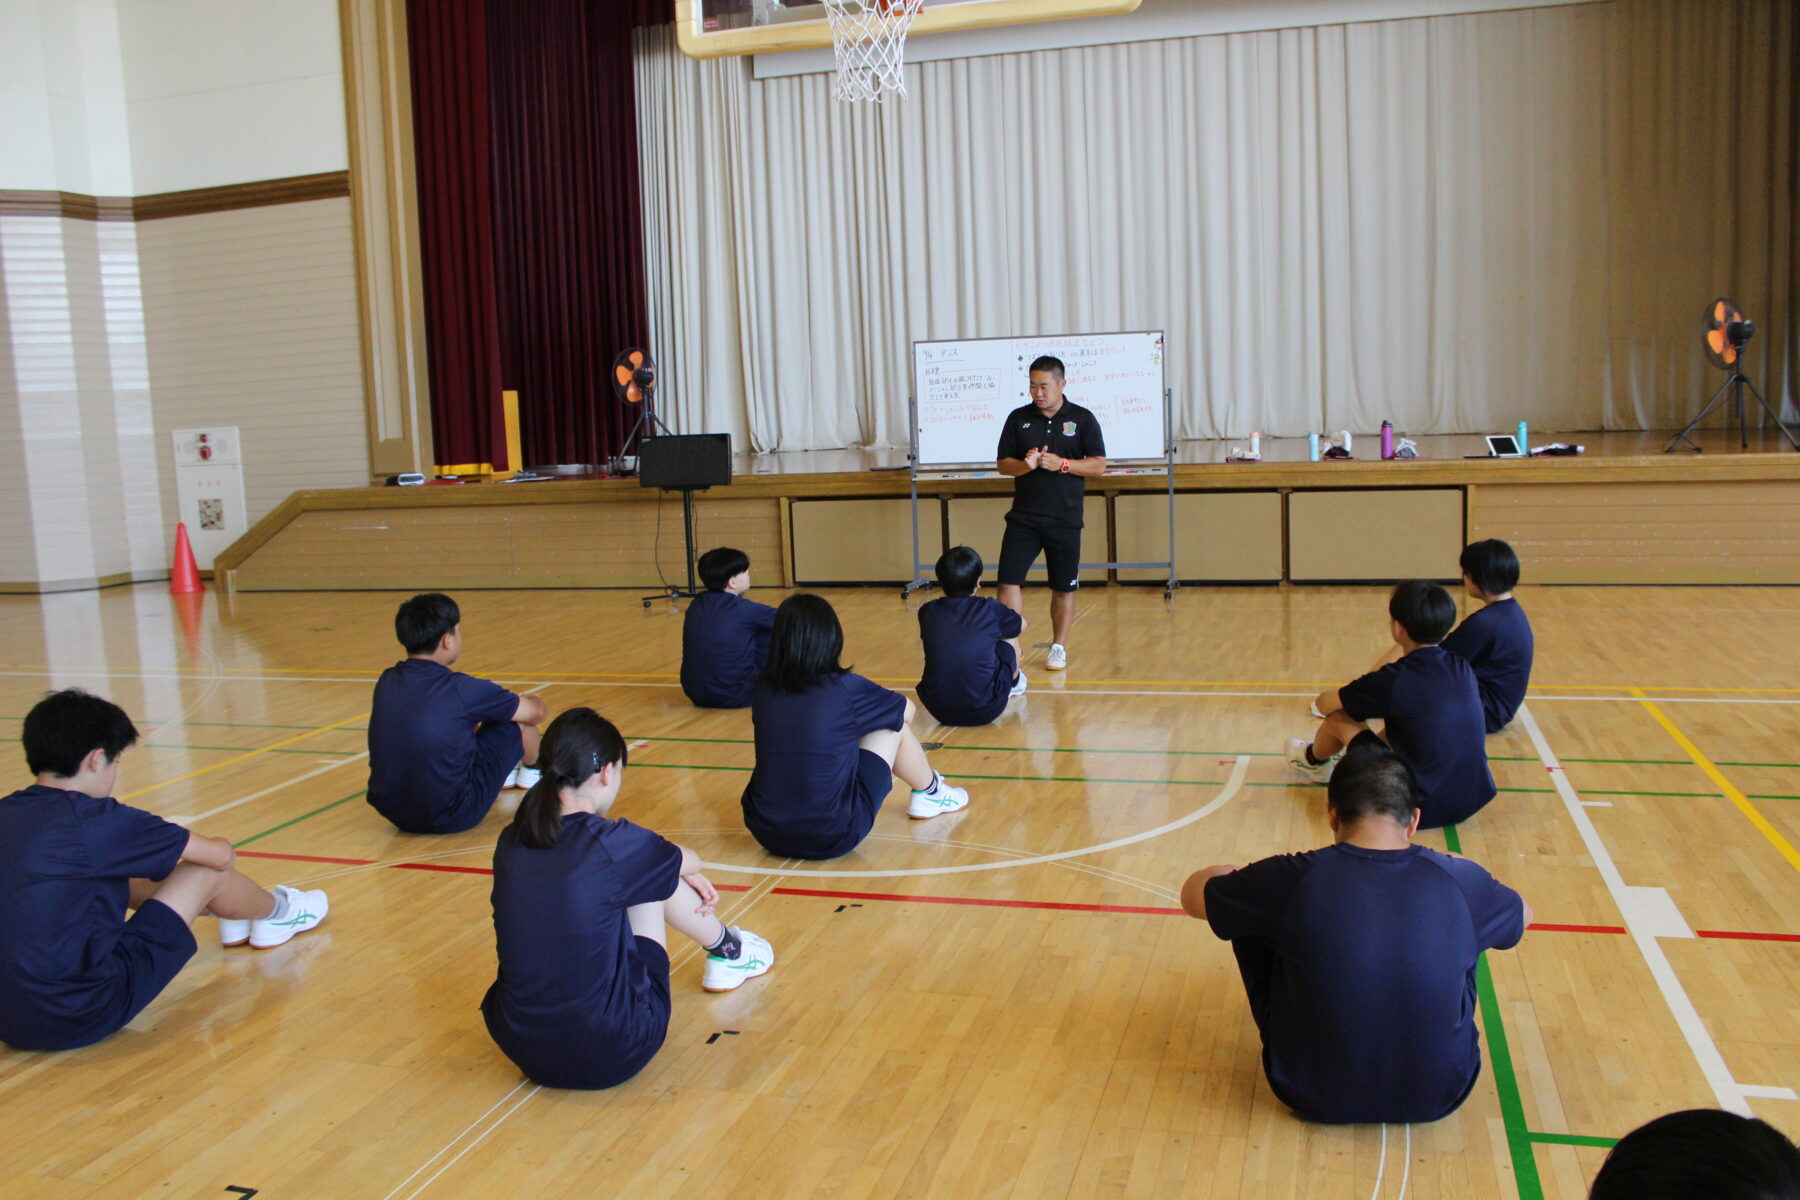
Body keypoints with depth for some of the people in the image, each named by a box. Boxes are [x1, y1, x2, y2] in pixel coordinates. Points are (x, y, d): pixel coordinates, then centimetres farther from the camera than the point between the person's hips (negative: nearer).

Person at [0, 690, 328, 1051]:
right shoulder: (92, 819, -15)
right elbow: (221, 855, -6)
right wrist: (220, 849, 18)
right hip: (85, 1017, -8)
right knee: (207, 870, 2)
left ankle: (230, 911, 42)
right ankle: (275, 913, 34)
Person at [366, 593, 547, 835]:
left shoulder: (386, 682, -1)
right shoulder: (461, 689, -18)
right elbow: (537, 711, -1)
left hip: (391, 811, 6)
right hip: (451, 818, -6)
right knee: (518, 718, 8)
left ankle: (502, 775, 52)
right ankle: (532, 770, 42)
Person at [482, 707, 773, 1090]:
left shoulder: (511, 842, -2)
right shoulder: (611, 844, -18)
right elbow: (689, 862, 5)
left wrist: (683, 877, 26)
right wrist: (686, 869, 30)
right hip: (609, 1057, -5)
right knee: (655, 877, 12)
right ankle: (728, 950, 39)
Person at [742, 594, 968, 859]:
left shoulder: (764, 689, -2)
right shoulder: (846, 689, -12)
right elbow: (908, 710, 9)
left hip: (765, 833, 4)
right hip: (832, 838, -4)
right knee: (894, 724, 12)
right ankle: (929, 793, 38)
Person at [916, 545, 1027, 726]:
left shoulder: (927, 612, 1)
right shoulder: (991, 610, -4)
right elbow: (1022, 625, 19)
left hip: (939, 711, 2)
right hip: (985, 710, -2)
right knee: (1010, 637, 20)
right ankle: (1015, 684, 48)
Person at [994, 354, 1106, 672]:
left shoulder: (1082, 419, 1)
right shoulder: (1018, 418, 6)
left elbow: (1099, 465, -3)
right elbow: (1002, 464, 6)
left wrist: (1062, 464, -17)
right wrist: (1025, 465, -15)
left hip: (1065, 519, -1)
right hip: (1023, 517, 1)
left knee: (1064, 587, 7)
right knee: (1009, 581, -8)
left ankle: (1059, 647, 22)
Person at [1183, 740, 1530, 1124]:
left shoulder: (1293, 880, -19)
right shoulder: (1460, 882, -14)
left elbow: (1193, 894, 1)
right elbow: (1522, 915, 12)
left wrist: (1234, 876, 20)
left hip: (1315, 1098, -1)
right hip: (1438, 1098, 2)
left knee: (1249, 921, 14)